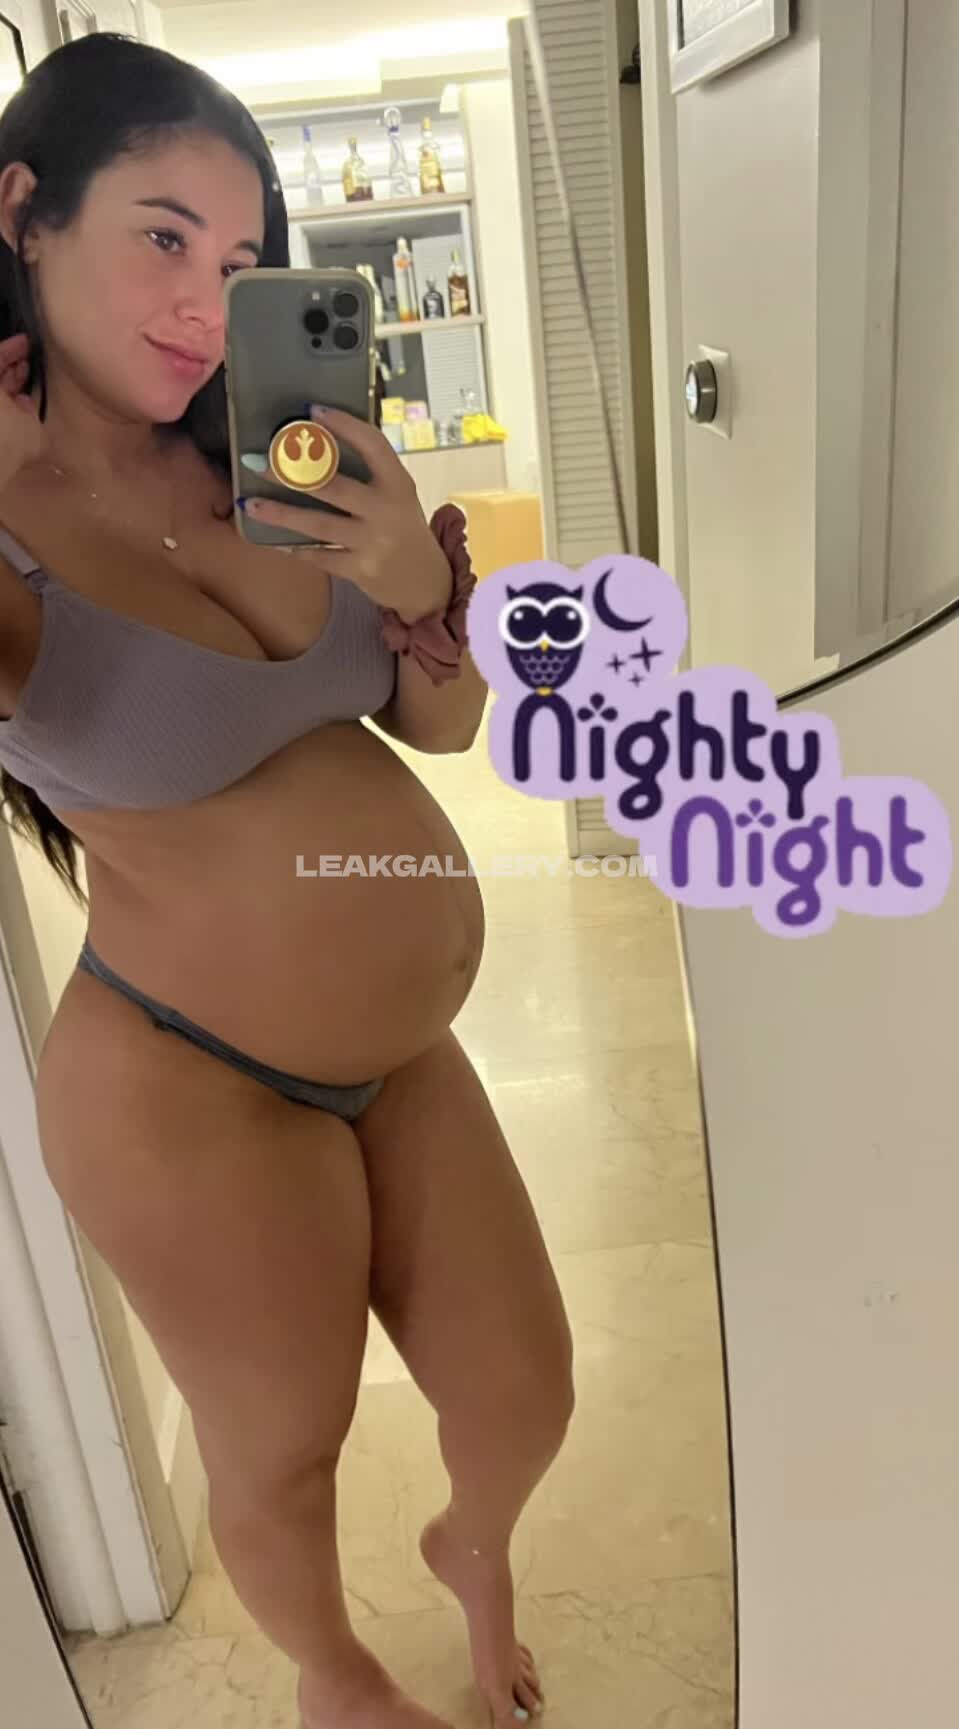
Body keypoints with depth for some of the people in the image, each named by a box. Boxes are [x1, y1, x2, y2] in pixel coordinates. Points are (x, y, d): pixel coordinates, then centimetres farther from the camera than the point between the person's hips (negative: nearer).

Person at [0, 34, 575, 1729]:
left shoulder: (270, 477, 0)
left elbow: (444, 724, 6)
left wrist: (417, 582, -14)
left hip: (410, 1056, 6)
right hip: (189, 1086, -5)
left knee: (524, 1403, 19)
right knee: (282, 1455, 18)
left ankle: (475, 1550, 57)